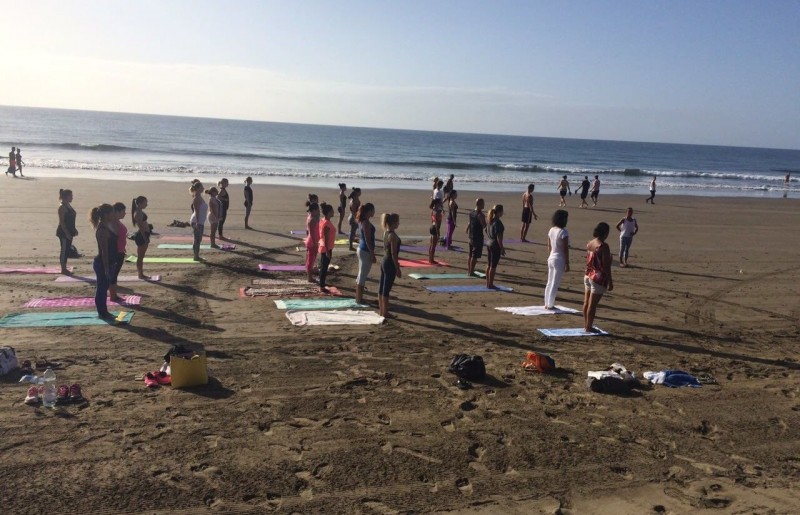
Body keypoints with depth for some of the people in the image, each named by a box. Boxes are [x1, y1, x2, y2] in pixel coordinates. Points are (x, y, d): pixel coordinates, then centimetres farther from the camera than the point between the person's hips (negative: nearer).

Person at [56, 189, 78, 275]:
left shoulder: (68, 205, 12)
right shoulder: (62, 207, -15)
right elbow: (62, 221, -18)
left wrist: (74, 230, 18)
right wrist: (67, 233, -21)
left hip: (69, 232, 9)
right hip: (64, 232, -9)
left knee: (67, 250, 12)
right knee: (64, 250, -2)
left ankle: (64, 269, 19)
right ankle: (63, 269, 5)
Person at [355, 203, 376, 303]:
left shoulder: (362, 221, 9)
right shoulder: (366, 223, -20)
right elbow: (368, 240, -21)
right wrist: (372, 254, -18)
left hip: (362, 249, 10)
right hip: (366, 251, -10)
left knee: (361, 275, 17)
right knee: (362, 276, -1)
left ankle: (359, 297, 26)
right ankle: (359, 299, 6)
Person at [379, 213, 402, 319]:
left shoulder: (386, 233, 8)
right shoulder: (393, 235, -20)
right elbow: (394, 253, -20)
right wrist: (398, 269, -15)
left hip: (384, 262, 9)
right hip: (390, 264, -9)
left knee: (381, 287, 14)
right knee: (386, 289, -1)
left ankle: (381, 310, 24)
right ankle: (385, 313, 6)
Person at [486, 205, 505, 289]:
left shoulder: (491, 221, 7)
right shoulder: (498, 222, -19)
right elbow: (499, 237, -20)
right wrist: (502, 248, -15)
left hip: (489, 243, 9)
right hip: (496, 245, -9)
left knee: (489, 265, 13)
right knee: (493, 266, -1)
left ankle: (488, 283, 20)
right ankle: (490, 284, 5)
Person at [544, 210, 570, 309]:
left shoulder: (551, 230, 5)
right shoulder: (563, 232, -16)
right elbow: (565, 249, -15)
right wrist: (567, 263, -11)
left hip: (551, 258, 7)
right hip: (559, 260, -7)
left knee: (549, 282, 14)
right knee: (555, 284, 0)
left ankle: (547, 303, 19)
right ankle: (550, 304, 5)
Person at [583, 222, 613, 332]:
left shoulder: (589, 244, 6)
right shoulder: (603, 246, -17)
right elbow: (606, 266, -18)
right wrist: (610, 281, -13)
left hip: (588, 276, 8)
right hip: (598, 278, -8)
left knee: (586, 302, 13)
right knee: (592, 304, -1)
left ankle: (586, 325, 23)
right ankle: (589, 327, 6)